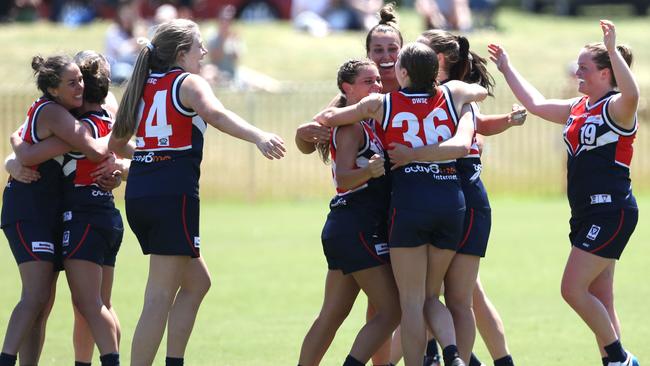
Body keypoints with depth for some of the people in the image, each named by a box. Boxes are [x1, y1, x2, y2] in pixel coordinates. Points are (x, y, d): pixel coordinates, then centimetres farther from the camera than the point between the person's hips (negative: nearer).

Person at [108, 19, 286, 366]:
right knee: (160, 298, -8)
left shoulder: (143, 86, 17)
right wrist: (259, 137, -40)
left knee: (196, 281, 20)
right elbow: (213, 113, -26)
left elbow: (115, 143, 26)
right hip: (173, 194, -8)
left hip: (137, 194, 8)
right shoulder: (189, 83, -3)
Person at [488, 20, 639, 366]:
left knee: (573, 289, -12)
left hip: (611, 211, -9)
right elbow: (536, 103, 25)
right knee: (599, 300, 7)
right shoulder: (578, 108, 14)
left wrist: (613, 49, -40)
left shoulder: (616, 107, -12)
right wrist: (506, 68, 29)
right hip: (586, 215, 9)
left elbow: (631, 94, -36)